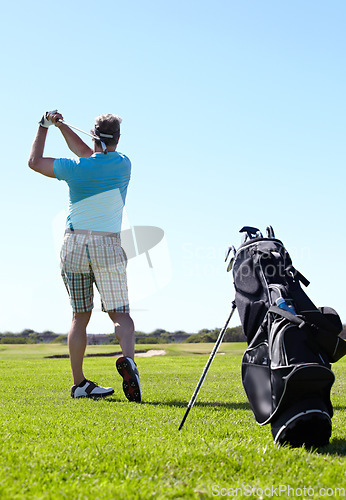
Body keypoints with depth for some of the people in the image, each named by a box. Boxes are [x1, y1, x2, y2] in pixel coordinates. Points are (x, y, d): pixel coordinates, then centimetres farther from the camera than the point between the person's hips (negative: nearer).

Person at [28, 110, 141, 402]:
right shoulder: (123, 165, 3)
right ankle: (128, 359, -27)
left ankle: (79, 383, 11)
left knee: (80, 317, 9)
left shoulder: (75, 169, -3)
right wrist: (61, 125, 23)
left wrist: (45, 127, 23)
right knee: (120, 313, 3)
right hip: (108, 246, 0)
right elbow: (88, 154, 20)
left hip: (75, 244, 1)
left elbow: (34, 161, 13)